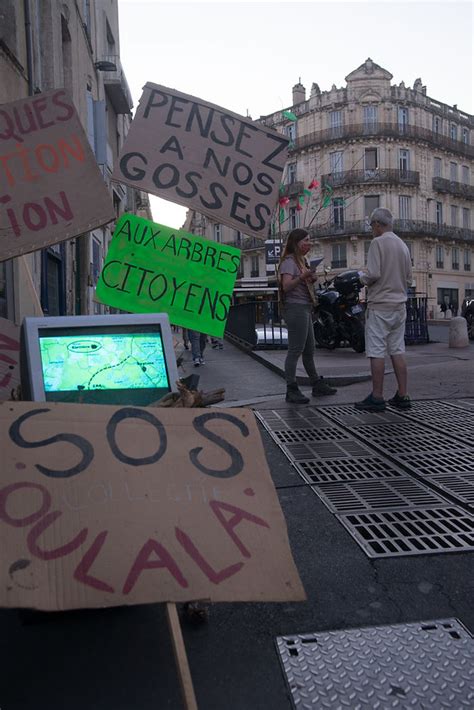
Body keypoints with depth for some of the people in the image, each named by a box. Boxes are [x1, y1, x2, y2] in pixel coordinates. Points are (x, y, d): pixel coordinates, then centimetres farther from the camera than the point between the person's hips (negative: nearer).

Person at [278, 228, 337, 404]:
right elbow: (286, 286, -22)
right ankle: (291, 390, -8)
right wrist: (302, 277, -36)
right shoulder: (289, 261, -10)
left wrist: (311, 279, 10)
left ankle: (317, 385, 24)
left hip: (305, 308, 10)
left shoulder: (302, 260, 20)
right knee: (295, 350, -11)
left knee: (309, 350, 15)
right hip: (295, 307, -10)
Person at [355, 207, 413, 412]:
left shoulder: (377, 242, -8)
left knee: (376, 352, -4)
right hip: (400, 305, 7)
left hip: (380, 305, -7)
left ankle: (377, 398, -2)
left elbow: (374, 274, -17)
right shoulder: (403, 245, 15)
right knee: (397, 351, 9)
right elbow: (409, 279, 17)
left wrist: (362, 276, 2)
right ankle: (402, 396, 11)